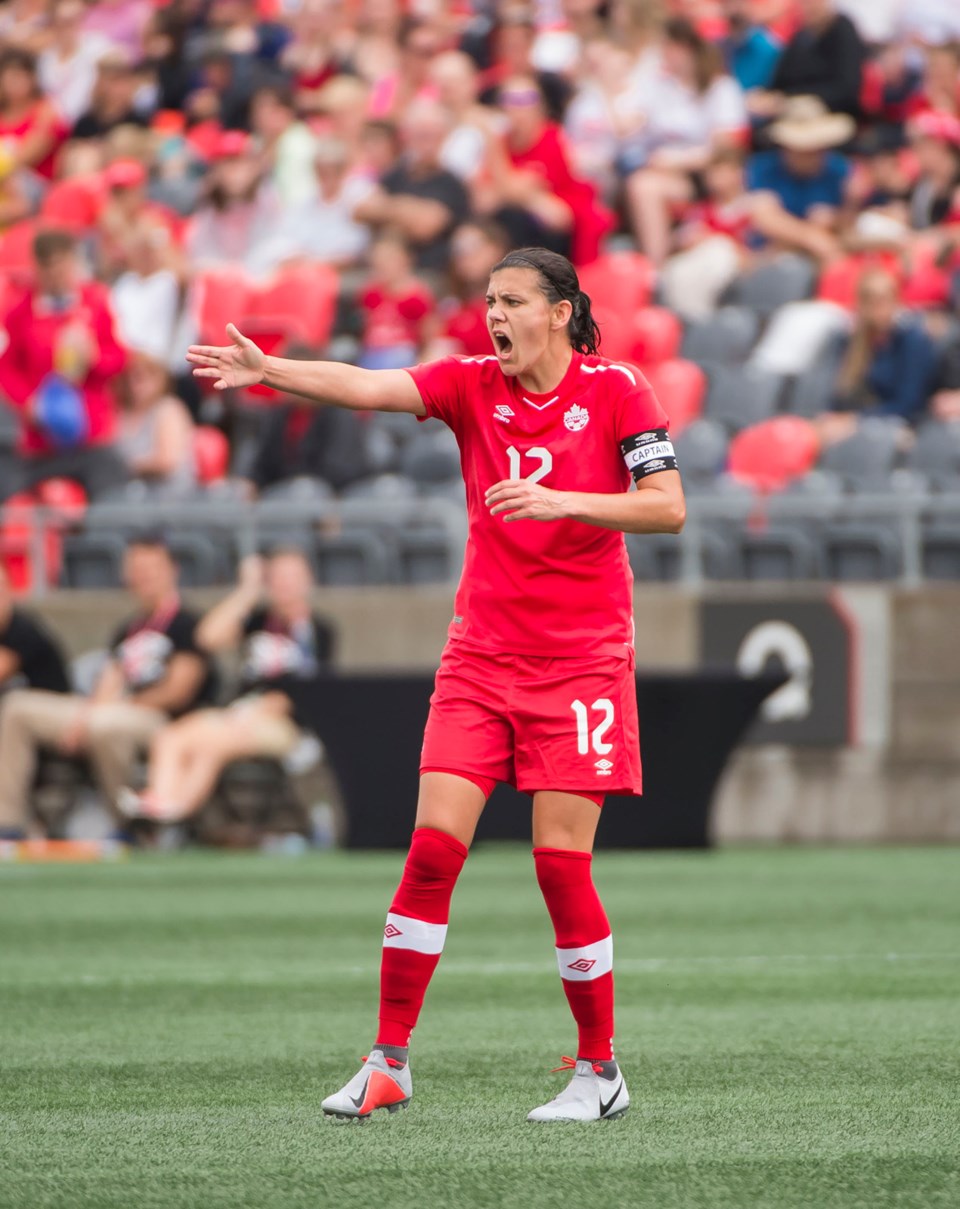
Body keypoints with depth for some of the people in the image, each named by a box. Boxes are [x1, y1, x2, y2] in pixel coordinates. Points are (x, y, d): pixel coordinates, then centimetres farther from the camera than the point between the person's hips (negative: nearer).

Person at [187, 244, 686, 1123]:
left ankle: (600, 1071, 8)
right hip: (482, 654, 3)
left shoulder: (615, 390, -4)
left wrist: (564, 501, -23)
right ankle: (390, 1062, -1)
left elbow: (668, 508, -10)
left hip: (581, 659, -3)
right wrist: (268, 371, -29)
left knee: (562, 859, -6)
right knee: (433, 846, -7)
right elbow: (368, 388, -13)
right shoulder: (471, 386, 2)